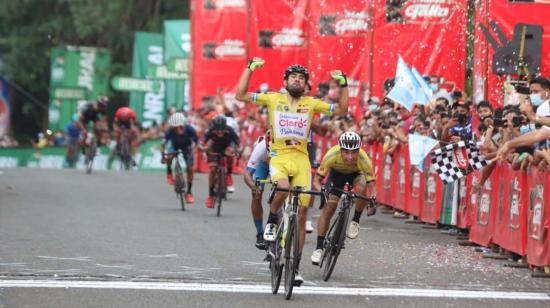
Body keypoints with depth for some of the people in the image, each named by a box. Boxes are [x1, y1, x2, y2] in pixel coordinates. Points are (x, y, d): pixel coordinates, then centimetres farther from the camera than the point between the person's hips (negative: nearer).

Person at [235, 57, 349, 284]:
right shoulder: (273, 99, 5)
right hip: (278, 157, -2)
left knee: (301, 215, -2)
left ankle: (295, 266, 6)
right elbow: (241, 95, 1)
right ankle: (272, 221, -4)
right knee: (283, 188, -37)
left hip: (301, 159, 2)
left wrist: (343, 84, 3)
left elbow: (341, 110, 12)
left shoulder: (311, 103, 9)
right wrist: (250, 68, -3)